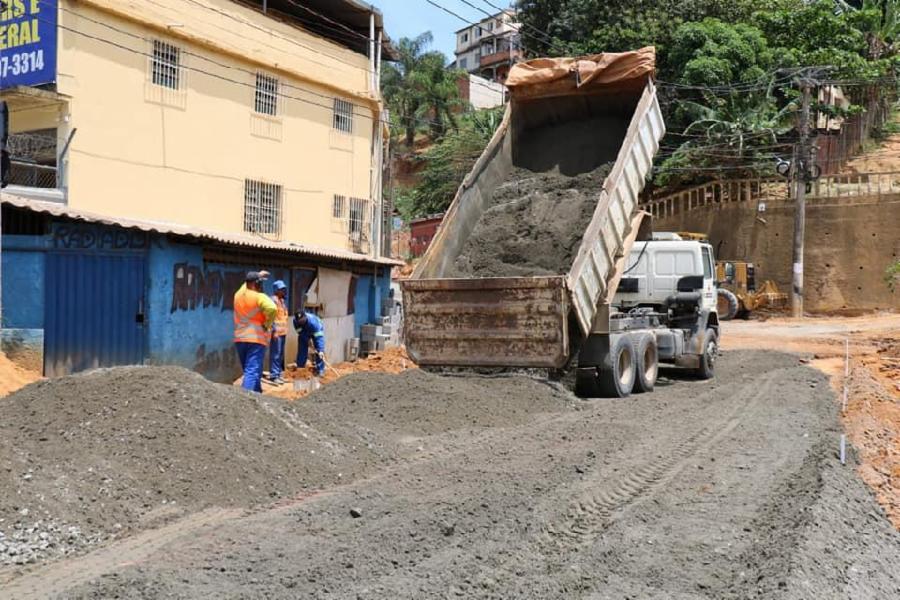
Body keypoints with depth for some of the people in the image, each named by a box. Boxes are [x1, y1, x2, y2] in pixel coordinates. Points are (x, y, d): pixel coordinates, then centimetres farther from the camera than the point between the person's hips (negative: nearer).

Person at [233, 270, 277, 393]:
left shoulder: (238, 295, 10)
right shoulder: (259, 297, -11)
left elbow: (247, 284, 33)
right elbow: (271, 309, -30)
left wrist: (257, 275, 44)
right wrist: (267, 324, -15)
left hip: (240, 339, 7)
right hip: (256, 339, -7)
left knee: (249, 370, 20)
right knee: (252, 372, -12)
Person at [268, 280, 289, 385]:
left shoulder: (282, 300, 17)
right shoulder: (273, 300, -12)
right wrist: (274, 330, -23)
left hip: (283, 332, 10)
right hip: (276, 332, -10)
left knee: (281, 354, 13)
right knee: (275, 354, -8)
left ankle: (278, 374, 19)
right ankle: (274, 375, -6)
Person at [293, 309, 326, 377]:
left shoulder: (313, 321, -44)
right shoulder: (295, 321, -32)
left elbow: (319, 337, -46)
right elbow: (301, 332, -18)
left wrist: (320, 350, -53)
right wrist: (308, 342, -24)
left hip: (316, 331, -4)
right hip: (304, 332, 4)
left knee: (319, 351, -15)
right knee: (301, 349, 2)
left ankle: (320, 370, -11)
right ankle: (300, 368, 15)